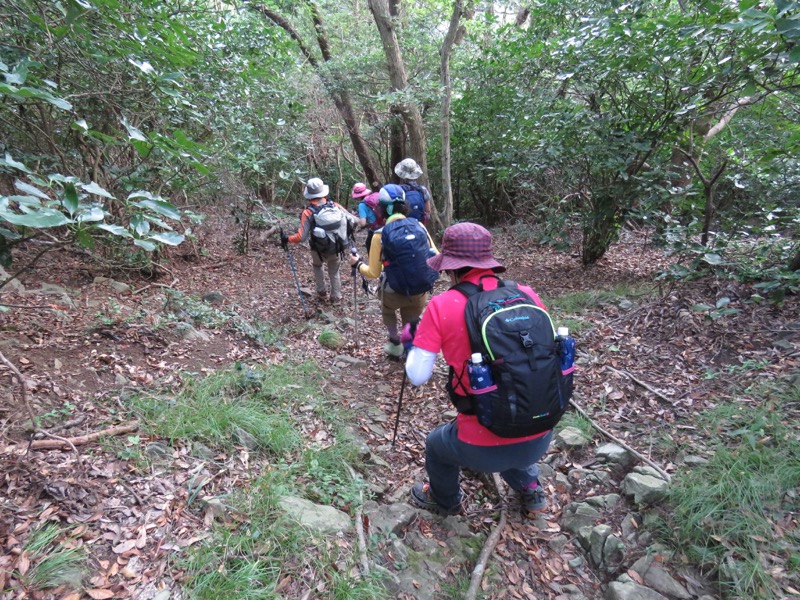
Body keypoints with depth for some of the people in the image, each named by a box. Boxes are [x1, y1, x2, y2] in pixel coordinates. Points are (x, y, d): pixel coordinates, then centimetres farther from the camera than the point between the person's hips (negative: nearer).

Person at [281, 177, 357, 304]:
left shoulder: (308, 212, -17)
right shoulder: (335, 206, -9)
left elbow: (301, 237, -21)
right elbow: (353, 221, -6)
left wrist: (287, 239, -4)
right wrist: (345, 233, 14)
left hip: (319, 250, -1)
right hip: (337, 249, 2)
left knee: (317, 265, 32)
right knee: (334, 272, 27)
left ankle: (322, 293, 31)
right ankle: (336, 297, 32)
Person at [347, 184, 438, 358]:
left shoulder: (380, 235, -12)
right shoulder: (419, 225, -5)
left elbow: (373, 273, -6)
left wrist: (357, 264, 13)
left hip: (397, 292, -2)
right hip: (422, 292, 2)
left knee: (387, 310, 32)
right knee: (411, 321, 28)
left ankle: (396, 344, 37)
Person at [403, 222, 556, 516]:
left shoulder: (442, 305, -14)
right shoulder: (527, 294, -5)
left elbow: (417, 376, -10)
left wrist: (410, 343, 8)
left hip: (484, 449, -3)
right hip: (540, 439, 4)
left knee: (436, 444, 30)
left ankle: (445, 501, 53)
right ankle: (530, 490, 50)